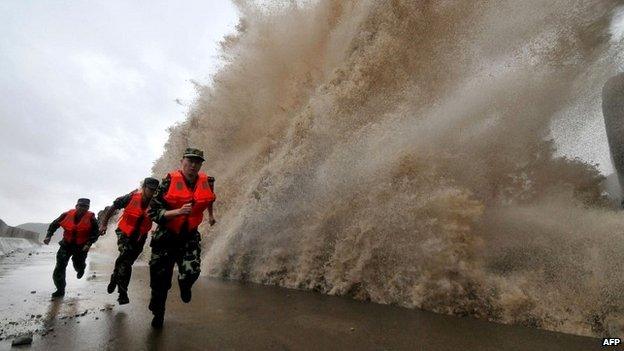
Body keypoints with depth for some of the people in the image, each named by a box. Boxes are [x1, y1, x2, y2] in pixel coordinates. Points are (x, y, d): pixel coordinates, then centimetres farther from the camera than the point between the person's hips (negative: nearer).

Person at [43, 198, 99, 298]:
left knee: (78, 266, 8)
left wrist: (88, 244, -21)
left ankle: (80, 268, 50)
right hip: (66, 245, 2)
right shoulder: (67, 215, -6)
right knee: (60, 267, -6)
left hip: (81, 247, -1)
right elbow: (54, 224, 7)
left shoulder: (91, 218, -12)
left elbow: (95, 234, -8)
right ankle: (60, 290, 8)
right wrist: (49, 236, -4)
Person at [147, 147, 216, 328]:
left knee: (191, 272, -20)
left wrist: (210, 215, 29)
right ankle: (158, 313, 38)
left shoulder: (207, 182, -7)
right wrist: (178, 211, -31)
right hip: (165, 237, -1)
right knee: (160, 281, 8)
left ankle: (184, 285, 20)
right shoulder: (169, 181, -17)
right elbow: (153, 212, -18)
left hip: (189, 236, 1)